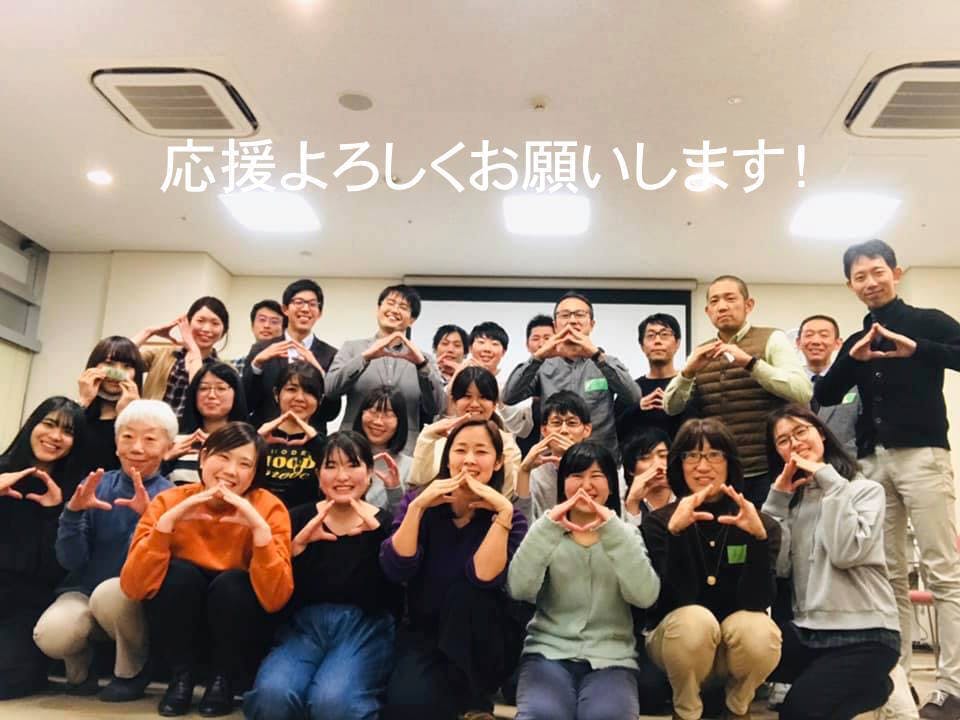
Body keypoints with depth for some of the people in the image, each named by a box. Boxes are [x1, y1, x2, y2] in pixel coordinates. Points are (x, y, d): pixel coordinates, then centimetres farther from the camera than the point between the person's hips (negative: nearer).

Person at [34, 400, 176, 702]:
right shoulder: (95, 485, -2)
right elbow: (71, 561, -6)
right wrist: (73, 511, -23)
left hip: (134, 600, -2)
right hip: (83, 591, 2)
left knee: (109, 592, -35)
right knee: (50, 635, -29)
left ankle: (132, 671, -5)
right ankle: (80, 666, 9)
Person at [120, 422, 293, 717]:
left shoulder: (269, 509, -16)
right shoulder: (169, 501, -12)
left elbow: (276, 598, -26)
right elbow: (133, 586, -21)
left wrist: (258, 526, -35)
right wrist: (169, 519, -30)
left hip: (238, 637, -1)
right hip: (179, 634, 1)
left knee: (232, 583, -29)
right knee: (178, 573, -25)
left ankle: (223, 680, -3)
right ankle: (181, 676, -3)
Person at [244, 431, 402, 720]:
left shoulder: (386, 523, 3)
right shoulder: (299, 518, 7)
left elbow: (397, 599, -14)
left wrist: (379, 532, -24)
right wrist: (299, 543, -16)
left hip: (364, 627, -1)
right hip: (305, 624, 2)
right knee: (272, 694, -28)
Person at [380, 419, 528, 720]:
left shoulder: (508, 517, -8)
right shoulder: (419, 501, -3)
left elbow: (484, 577, -27)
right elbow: (397, 570, -17)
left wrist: (503, 512, -32)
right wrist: (417, 507, -25)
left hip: (483, 646, 0)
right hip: (424, 633, 0)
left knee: (465, 587, -31)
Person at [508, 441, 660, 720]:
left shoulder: (626, 535, 8)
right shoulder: (548, 531, 8)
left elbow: (645, 596, -11)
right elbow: (519, 590, -11)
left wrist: (613, 528, -19)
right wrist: (548, 526, -20)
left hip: (611, 659, 1)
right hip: (548, 654, 0)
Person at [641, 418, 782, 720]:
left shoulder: (761, 523, -7)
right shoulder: (658, 521, -11)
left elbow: (757, 601, -18)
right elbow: (676, 599, -22)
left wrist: (758, 536, -32)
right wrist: (675, 532, -36)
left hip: (738, 644, 2)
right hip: (678, 637, -1)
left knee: (759, 632, -31)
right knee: (696, 620, -34)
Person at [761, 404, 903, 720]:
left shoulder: (866, 489, 0)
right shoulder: (791, 498, 11)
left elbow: (845, 553, -19)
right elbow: (777, 567, -3)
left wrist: (829, 481, -15)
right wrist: (777, 497, -6)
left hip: (864, 634, -4)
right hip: (806, 631, 5)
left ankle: (876, 686, 7)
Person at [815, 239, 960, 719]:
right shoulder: (856, 341, 16)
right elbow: (824, 397, 9)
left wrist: (915, 349, -23)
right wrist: (851, 359, -6)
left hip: (921, 454, -5)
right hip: (872, 461, 5)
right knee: (887, 573, 6)